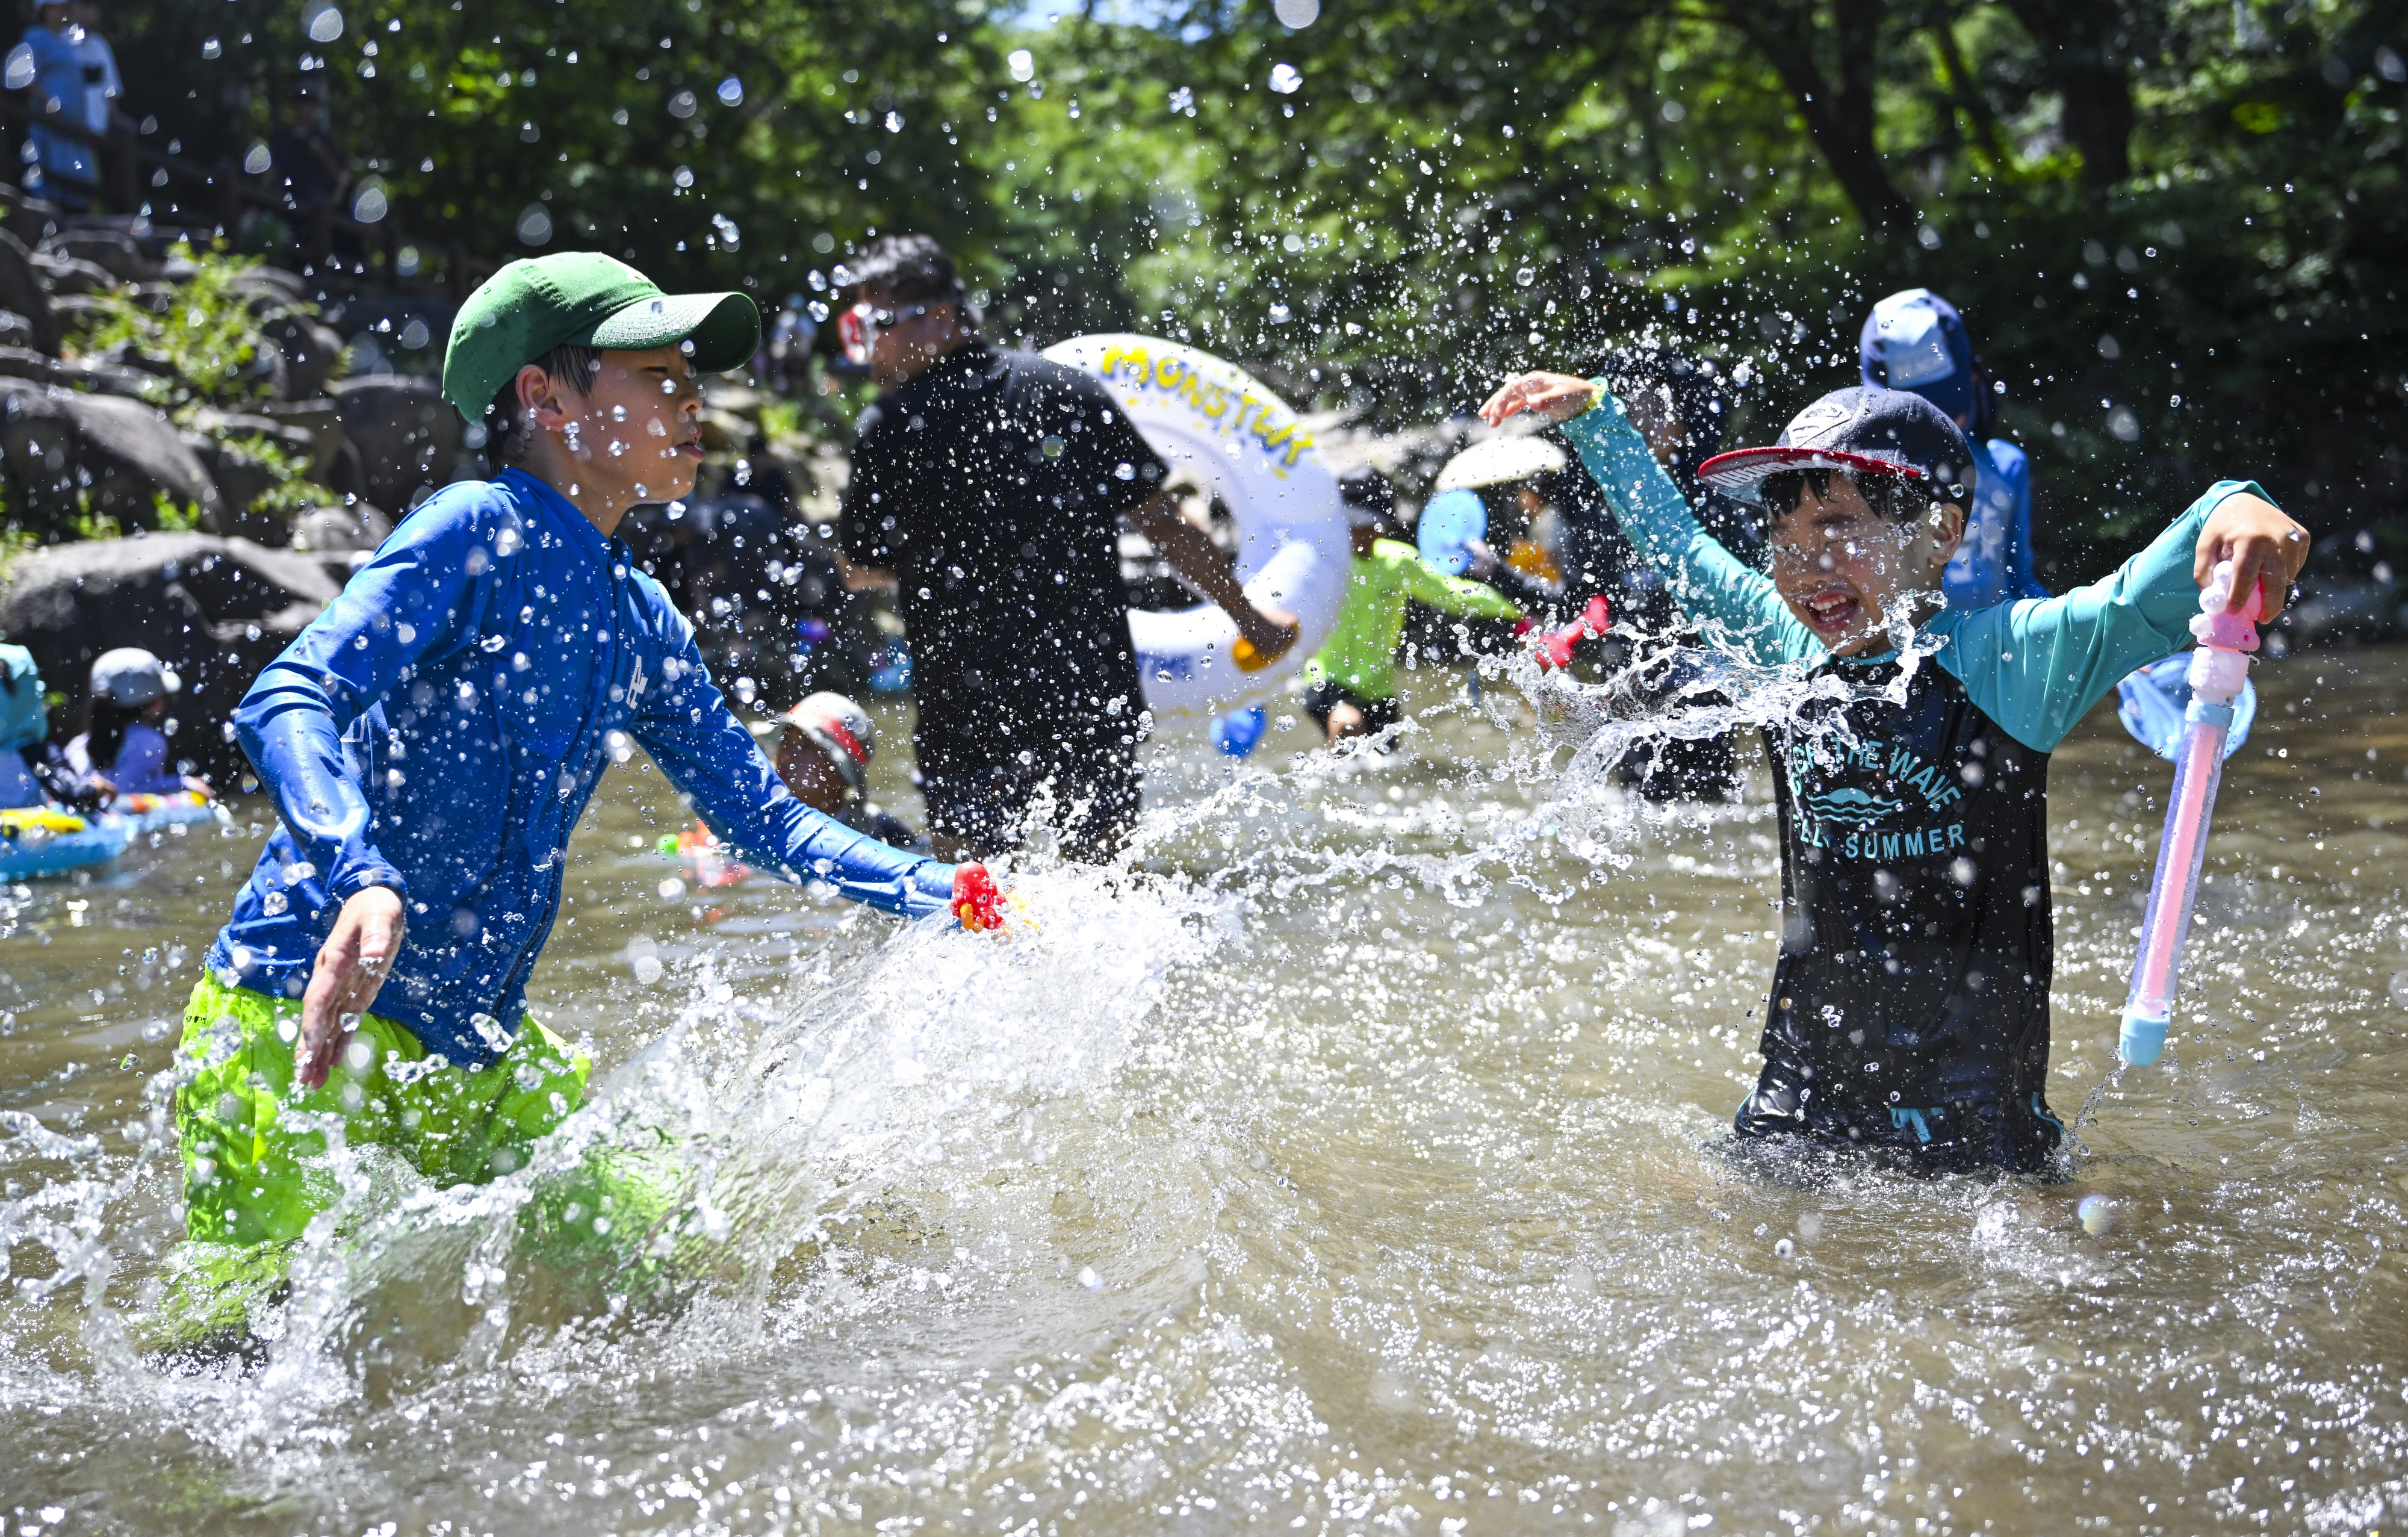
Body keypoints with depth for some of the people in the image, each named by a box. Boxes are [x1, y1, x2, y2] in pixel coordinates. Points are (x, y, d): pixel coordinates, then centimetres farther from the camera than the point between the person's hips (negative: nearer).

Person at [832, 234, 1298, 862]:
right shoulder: (1068, 389, 4)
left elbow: (860, 569, 5)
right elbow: (1162, 520, 5)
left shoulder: (890, 427, -6)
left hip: (970, 709, -3)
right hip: (1098, 693, 3)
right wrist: (1250, 618, 15)